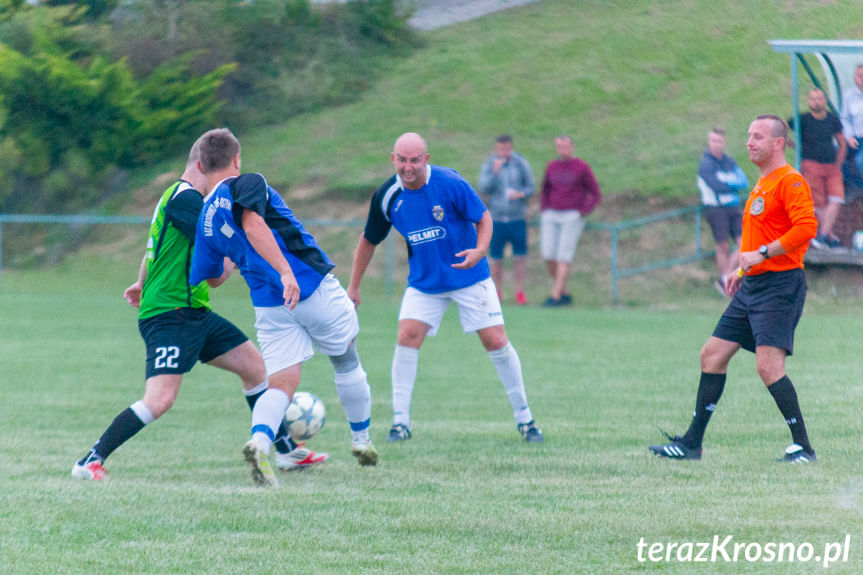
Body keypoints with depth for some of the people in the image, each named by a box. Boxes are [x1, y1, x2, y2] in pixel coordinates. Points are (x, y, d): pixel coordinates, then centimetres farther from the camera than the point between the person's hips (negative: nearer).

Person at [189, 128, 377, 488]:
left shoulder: (206, 220, 11)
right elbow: (253, 225, -27)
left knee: (282, 384, 2)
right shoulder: (247, 184, -7)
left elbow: (204, 279, 17)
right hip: (315, 288, -4)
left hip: (269, 306, 4)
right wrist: (285, 270, -35)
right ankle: (361, 443, 32)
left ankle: (259, 442, -29)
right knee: (347, 364, 19)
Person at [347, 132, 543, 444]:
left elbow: (483, 217, -9)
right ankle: (400, 422, -6)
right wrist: (353, 287, 7)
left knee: (496, 342, -5)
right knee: (407, 336, -15)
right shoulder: (387, 196, -10)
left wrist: (480, 250, -29)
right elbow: (369, 240, 5)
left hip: (469, 276, -2)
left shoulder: (450, 183, -20)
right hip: (424, 282, 2)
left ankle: (525, 419, 10)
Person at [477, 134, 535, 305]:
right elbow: (483, 189, -8)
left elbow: (530, 187, 6)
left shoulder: (521, 164, 3)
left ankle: (520, 292, 7)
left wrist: (520, 194, -15)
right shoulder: (488, 166, 2)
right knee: (495, 258, 1)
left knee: (520, 257, -2)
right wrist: (494, 172, -21)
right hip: (496, 219, 0)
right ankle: (496, 293, 13)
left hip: (518, 218, 0)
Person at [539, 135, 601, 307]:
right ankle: (565, 294, 9)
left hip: (573, 217, -5)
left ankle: (555, 296, -14)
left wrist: (582, 213, -10)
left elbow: (596, 194, 0)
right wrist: (544, 212, 9)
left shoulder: (582, 167, -3)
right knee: (548, 256, -5)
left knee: (563, 257, -12)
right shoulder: (551, 166, 10)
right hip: (551, 217, 5)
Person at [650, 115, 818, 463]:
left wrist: (762, 254, -22)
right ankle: (692, 443, 13)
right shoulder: (761, 184, 19)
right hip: (752, 287, 10)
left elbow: (806, 228, -24)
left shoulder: (790, 181, -11)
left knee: (768, 366, -18)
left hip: (780, 285, -10)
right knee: (712, 355, 8)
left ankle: (803, 446, -10)